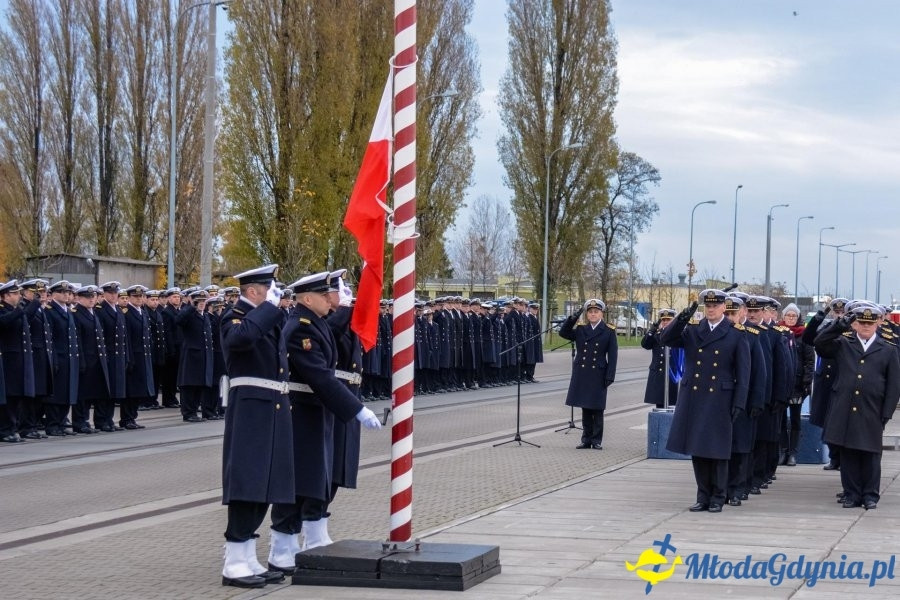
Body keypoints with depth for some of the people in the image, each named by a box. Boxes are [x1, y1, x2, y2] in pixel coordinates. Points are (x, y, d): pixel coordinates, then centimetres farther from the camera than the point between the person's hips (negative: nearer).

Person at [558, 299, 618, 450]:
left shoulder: (609, 331, 0)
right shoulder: (580, 329, 8)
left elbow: (613, 355, -2)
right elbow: (563, 333, -2)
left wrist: (610, 376, -9)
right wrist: (573, 318, -13)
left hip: (598, 375, -3)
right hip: (582, 374, 3)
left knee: (597, 408, 2)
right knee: (585, 408, 8)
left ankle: (597, 440, 9)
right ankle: (586, 439, 14)